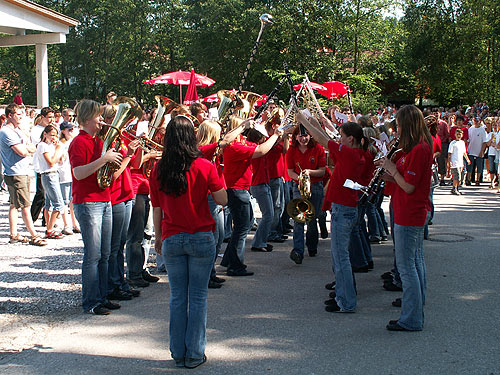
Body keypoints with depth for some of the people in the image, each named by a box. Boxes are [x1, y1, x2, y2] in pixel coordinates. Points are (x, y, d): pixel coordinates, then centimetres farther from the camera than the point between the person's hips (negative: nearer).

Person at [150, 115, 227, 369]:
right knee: (198, 297, 6)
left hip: (171, 240, 2)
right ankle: (195, 355, 12)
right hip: (201, 238, -2)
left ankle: (178, 354, 19)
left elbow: (157, 208, 4)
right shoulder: (204, 167, -10)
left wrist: (158, 237, 16)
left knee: (177, 297, 12)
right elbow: (222, 200, -3)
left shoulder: (159, 170, -3)